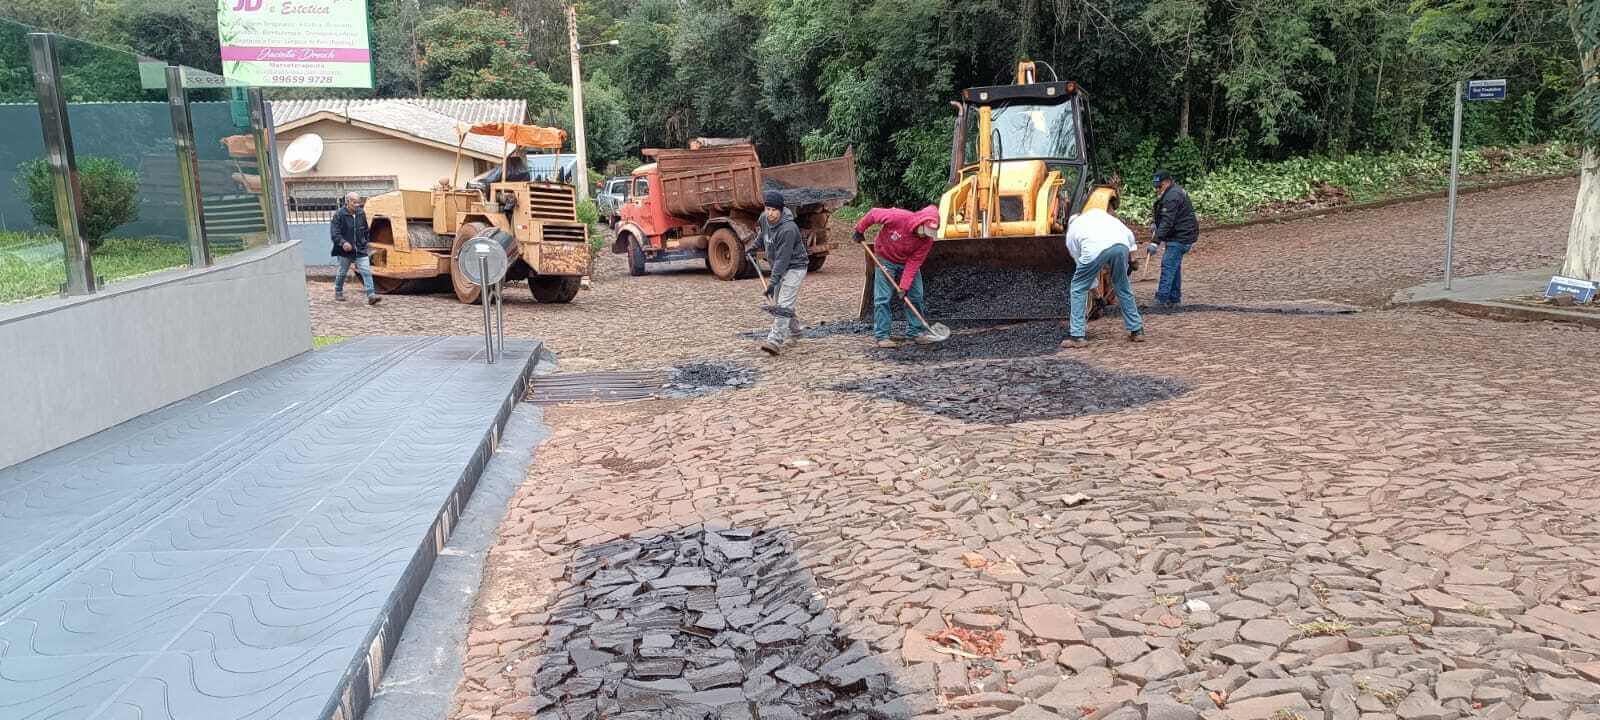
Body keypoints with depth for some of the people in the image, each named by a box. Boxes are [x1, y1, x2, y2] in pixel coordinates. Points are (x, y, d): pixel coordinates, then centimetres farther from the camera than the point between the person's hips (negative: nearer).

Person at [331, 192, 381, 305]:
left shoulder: (361, 214, 4)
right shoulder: (339, 215, -10)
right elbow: (334, 232, -16)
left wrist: (364, 242, 17)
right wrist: (343, 242, -29)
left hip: (360, 250, 3)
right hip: (346, 250, -3)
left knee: (366, 272, -10)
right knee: (342, 272, 14)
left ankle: (371, 296, -15)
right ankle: (338, 293, 34)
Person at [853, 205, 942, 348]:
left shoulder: (927, 239, -23)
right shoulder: (898, 217, -34)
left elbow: (914, 263, -22)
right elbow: (873, 213, -18)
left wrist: (904, 286, -27)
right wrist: (860, 231, -5)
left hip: (908, 263, 3)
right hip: (886, 260, -3)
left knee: (916, 297, 1)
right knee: (883, 298, -7)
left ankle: (918, 332, 11)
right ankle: (881, 336, -4)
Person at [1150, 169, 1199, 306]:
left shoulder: (1172, 197, -20)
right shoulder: (1176, 191, 16)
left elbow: (1167, 222, -27)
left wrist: (1156, 241, -29)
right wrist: (1156, 225, 19)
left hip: (1180, 237, -11)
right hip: (1181, 235, 11)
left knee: (1168, 265, -12)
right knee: (1175, 266, 16)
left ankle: (1161, 299, -14)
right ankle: (1174, 297, 22)